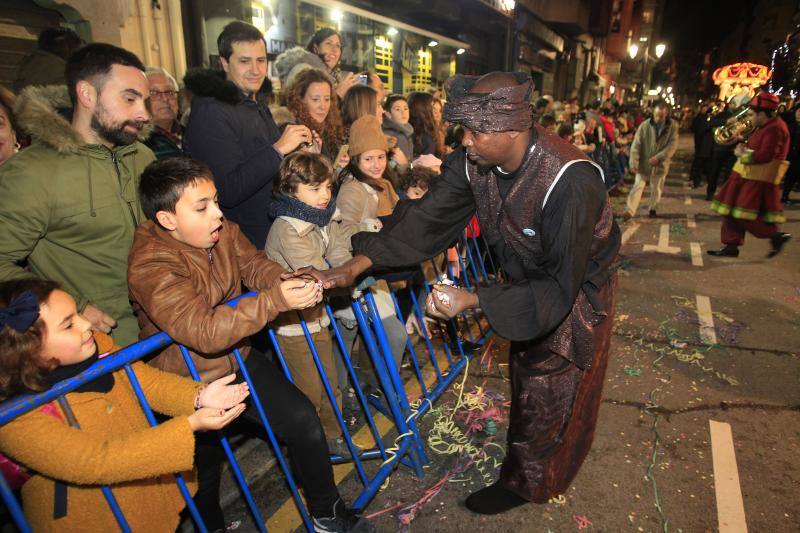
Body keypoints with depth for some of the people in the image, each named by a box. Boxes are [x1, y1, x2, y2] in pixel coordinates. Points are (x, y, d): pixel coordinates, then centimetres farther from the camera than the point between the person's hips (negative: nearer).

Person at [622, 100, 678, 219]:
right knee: (638, 186, -4)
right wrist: (634, 162, -21)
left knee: (656, 189, 14)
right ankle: (629, 211, -7)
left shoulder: (673, 126, -6)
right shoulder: (645, 125, -10)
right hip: (644, 163, -1)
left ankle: (652, 209, 32)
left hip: (661, 164, 1)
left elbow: (672, 145, -11)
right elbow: (636, 145, -12)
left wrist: (658, 157, -21)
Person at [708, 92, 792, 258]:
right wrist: (744, 149, -1)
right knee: (732, 211, 8)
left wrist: (743, 154, -12)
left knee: (745, 215, -9)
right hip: (748, 175, 10)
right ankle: (731, 246, 14)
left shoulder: (775, 128, -16)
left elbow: (765, 156, -24)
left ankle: (777, 235, 8)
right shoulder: (765, 126, 16)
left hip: (759, 180, -10)